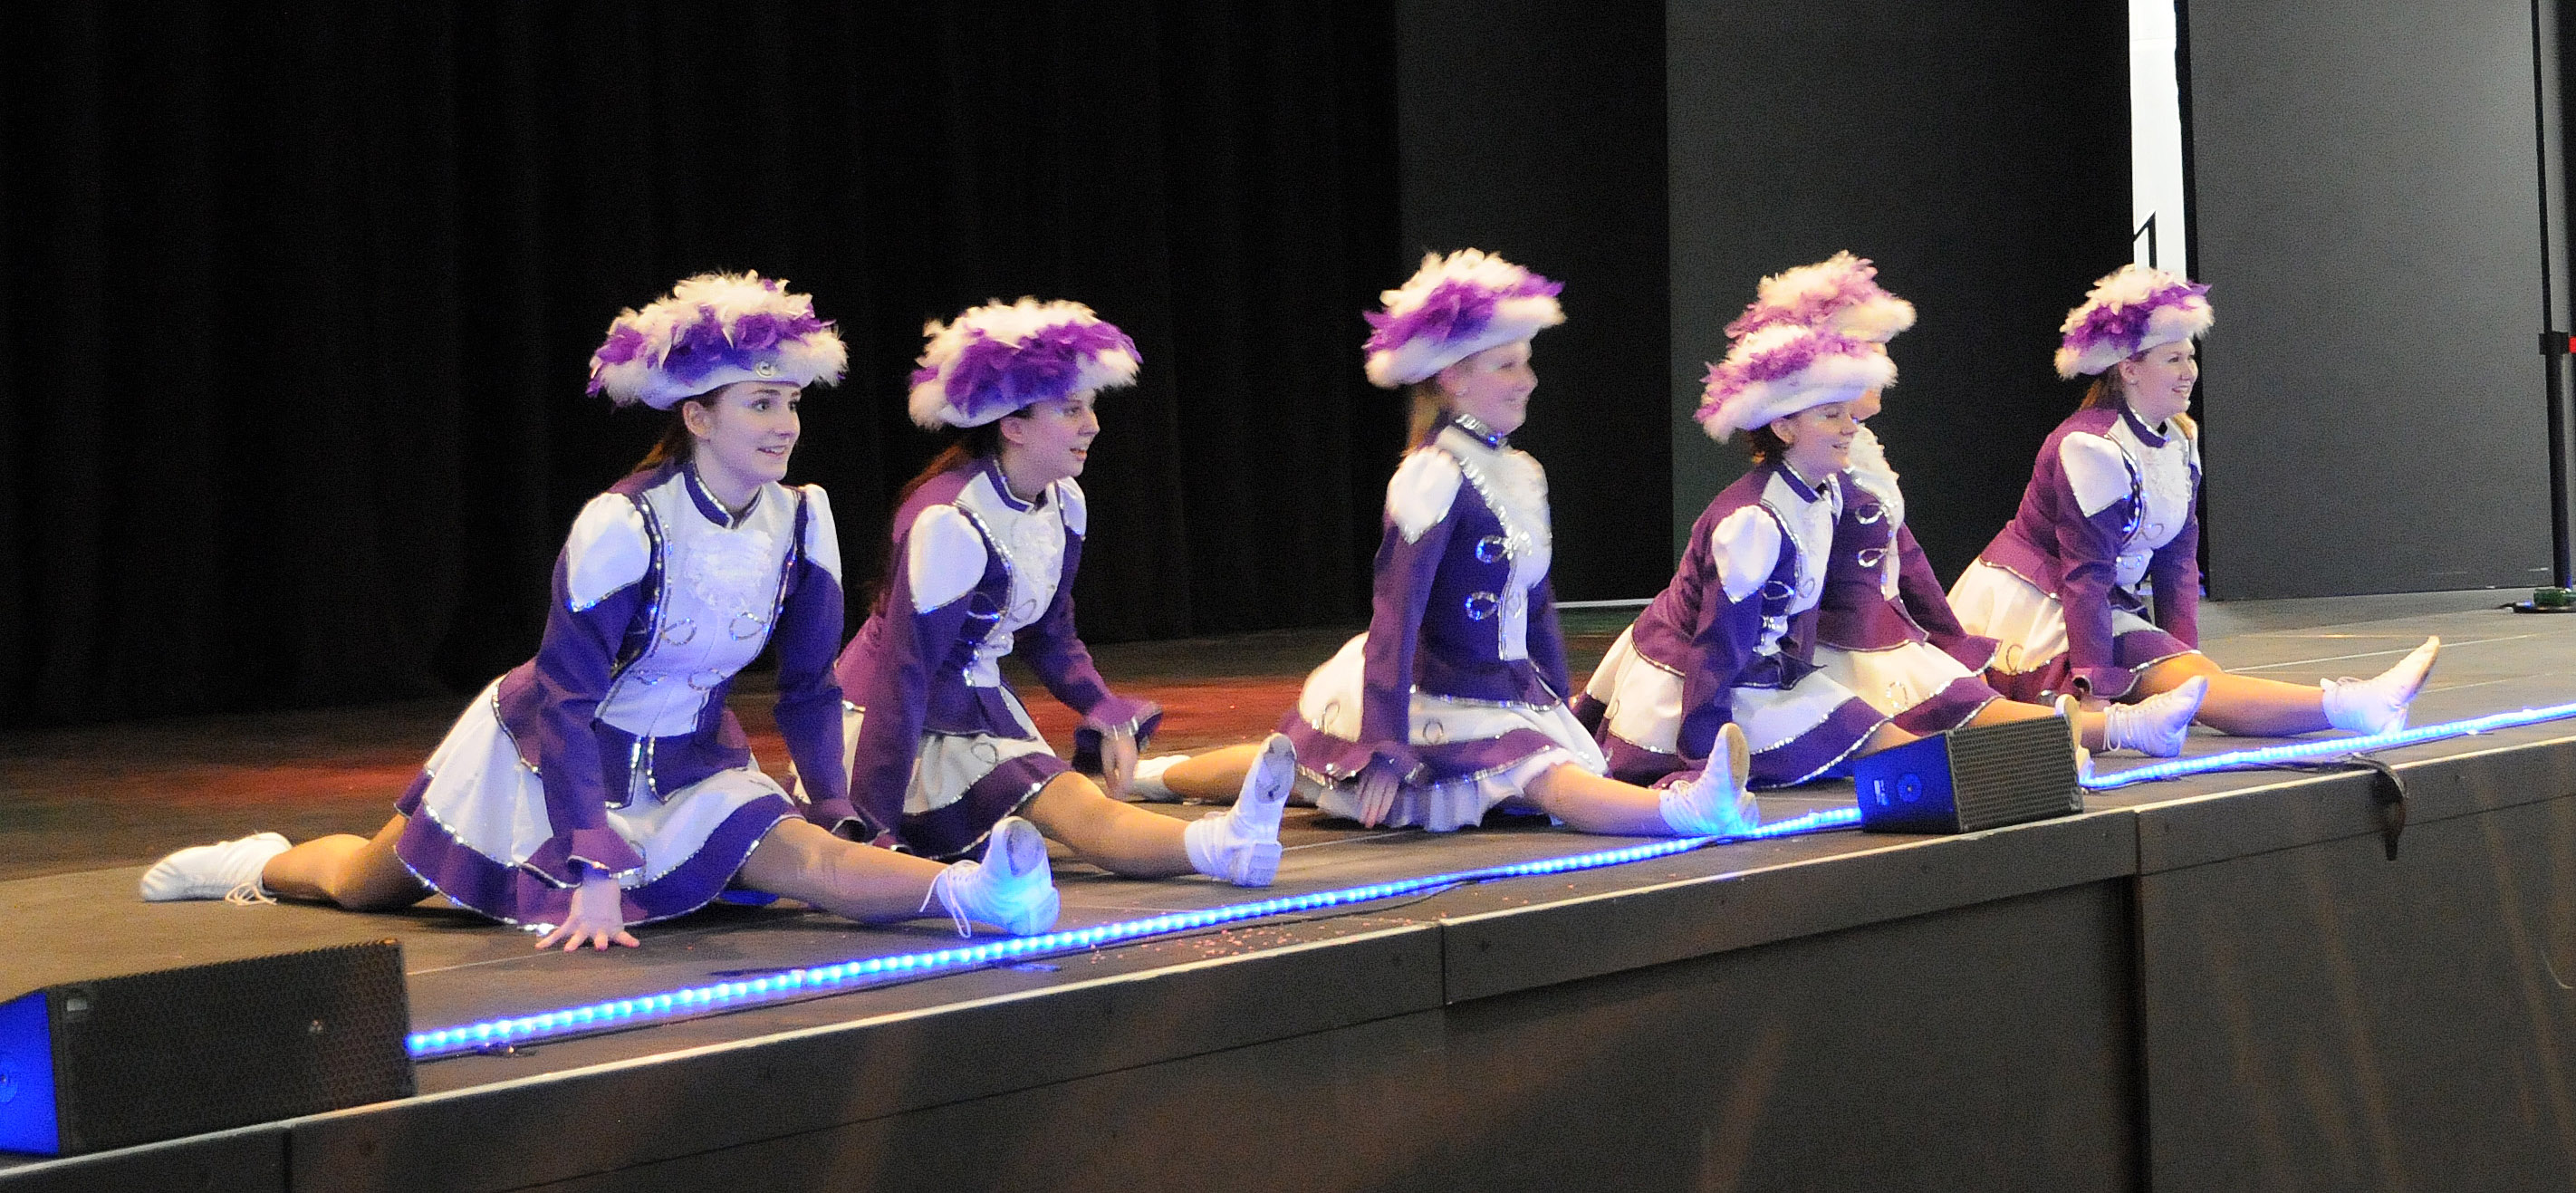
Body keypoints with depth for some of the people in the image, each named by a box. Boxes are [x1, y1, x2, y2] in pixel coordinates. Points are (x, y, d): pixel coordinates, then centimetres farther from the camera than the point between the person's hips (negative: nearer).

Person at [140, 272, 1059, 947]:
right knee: (363, 887, 16)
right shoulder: (622, 526, -30)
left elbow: (810, 685, 0)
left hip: (686, 769, 3)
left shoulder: (802, 519, -14)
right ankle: (263, 866, 45)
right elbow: (564, 702, -28)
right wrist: (595, 871, -33)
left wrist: (835, 818, -6)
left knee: (798, 856, -29)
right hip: (543, 753, -3)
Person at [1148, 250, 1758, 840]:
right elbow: (1397, 611, -20)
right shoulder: (1433, 477, -15)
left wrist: (1561, 709, 21)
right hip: (1438, 702, -9)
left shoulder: (1523, 474, 11)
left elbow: (1536, 600, 20)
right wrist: (1385, 746, -25)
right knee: (1547, 778, -30)